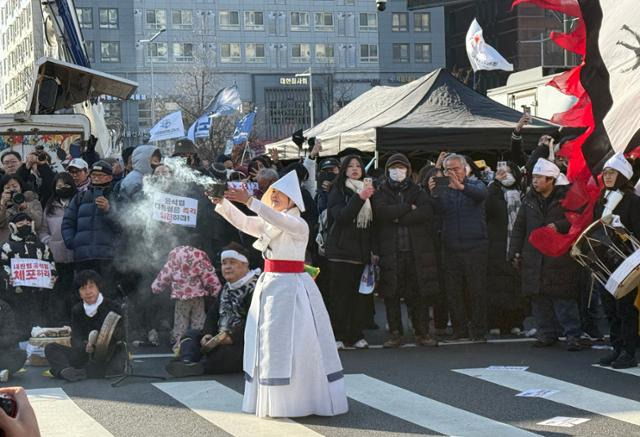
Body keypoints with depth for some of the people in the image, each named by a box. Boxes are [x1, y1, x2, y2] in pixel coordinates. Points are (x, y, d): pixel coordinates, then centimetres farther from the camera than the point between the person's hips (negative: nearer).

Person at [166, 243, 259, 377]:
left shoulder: (254, 288, -13)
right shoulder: (226, 288, 19)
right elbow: (213, 314, 14)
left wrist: (232, 336, -32)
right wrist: (208, 334, -6)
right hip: (221, 338, 10)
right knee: (191, 334, 2)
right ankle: (187, 362, -28)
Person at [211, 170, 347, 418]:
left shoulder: (298, 224, -9)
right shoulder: (268, 224, 13)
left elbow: (278, 220, -28)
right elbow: (242, 222, 2)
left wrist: (249, 201, -38)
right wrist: (222, 202, -15)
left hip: (291, 286, -8)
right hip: (269, 284, 8)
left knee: (293, 344, -6)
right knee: (267, 343, 7)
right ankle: (272, 401, 13)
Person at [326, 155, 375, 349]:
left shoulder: (368, 190, 16)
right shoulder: (338, 191, 3)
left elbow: (373, 222, 18)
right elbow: (341, 215, -14)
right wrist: (360, 198, -23)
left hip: (362, 251, 4)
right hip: (342, 250, -4)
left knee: (361, 294, -1)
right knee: (340, 294, -5)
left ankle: (356, 335, 6)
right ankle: (338, 335, -2)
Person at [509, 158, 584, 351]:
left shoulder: (566, 197, -2)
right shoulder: (529, 199, 13)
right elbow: (519, 227, 16)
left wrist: (559, 226, -19)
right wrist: (515, 252, 11)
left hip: (560, 257, -5)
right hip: (533, 257, 5)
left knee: (564, 299, -7)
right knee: (539, 299, 6)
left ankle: (573, 335, -1)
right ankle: (547, 334, 17)